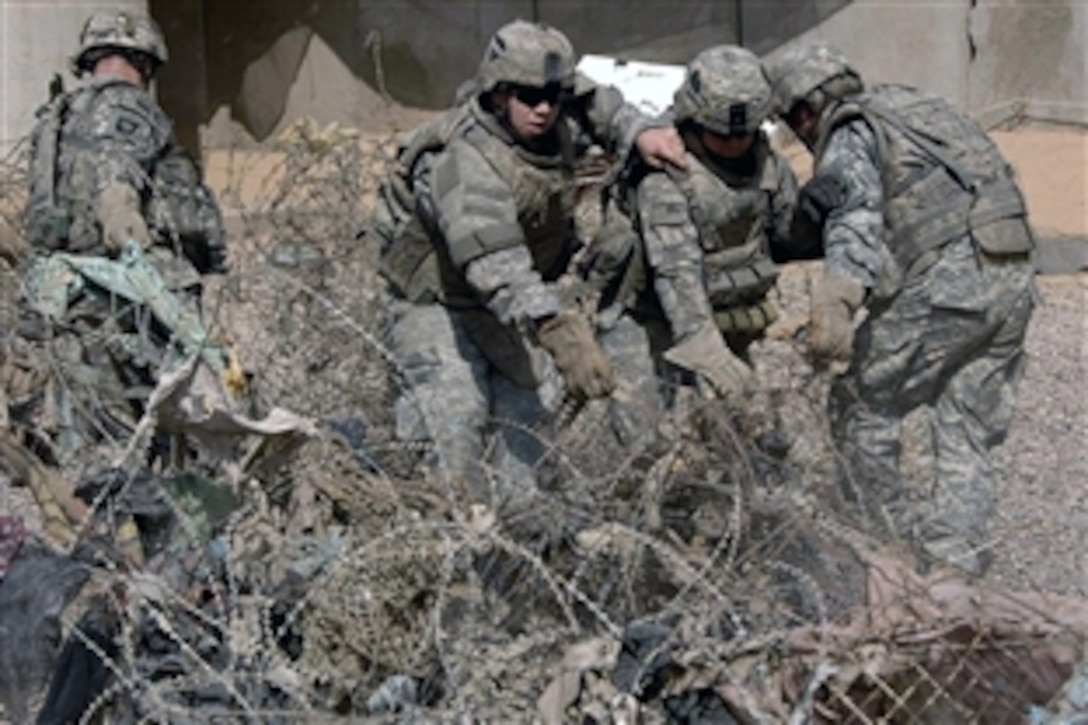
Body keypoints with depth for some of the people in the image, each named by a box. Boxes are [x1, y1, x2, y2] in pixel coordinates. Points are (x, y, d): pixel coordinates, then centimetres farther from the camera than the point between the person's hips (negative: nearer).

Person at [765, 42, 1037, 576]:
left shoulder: (849, 137, 2)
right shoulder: (915, 110, 27)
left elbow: (856, 218, -17)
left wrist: (833, 305, -29)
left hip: (947, 281, -8)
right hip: (1014, 278, 8)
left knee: (865, 403, 9)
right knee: (968, 428, 14)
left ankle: (884, 529, 19)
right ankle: (954, 548, 13)